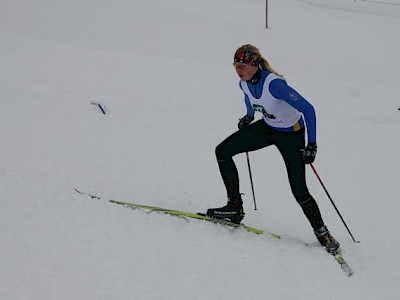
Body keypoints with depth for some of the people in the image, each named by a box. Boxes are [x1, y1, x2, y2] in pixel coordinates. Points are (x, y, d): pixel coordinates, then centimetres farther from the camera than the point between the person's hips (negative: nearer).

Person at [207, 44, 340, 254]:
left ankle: (322, 233, 14)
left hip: (291, 134, -7)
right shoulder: (244, 83, -11)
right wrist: (249, 116, 31)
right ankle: (235, 207, 3)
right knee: (222, 151, -4)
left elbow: (307, 109, -31)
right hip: (268, 128, 7)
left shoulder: (274, 84, -34)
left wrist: (312, 143, -34)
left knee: (299, 191, -10)